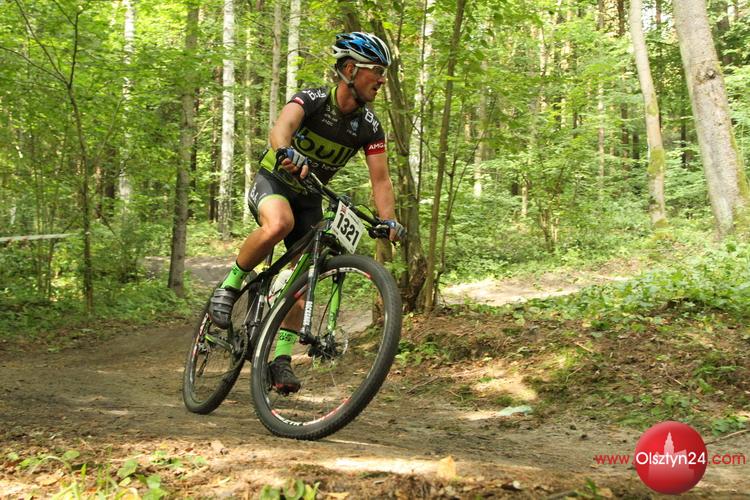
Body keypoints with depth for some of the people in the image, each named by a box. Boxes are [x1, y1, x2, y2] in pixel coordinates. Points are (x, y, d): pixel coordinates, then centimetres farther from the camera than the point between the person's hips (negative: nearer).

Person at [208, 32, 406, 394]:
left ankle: (281, 356, 2)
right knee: (279, 225, -38)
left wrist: (389, 220, -29)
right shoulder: (313, 100, -22)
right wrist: (286, 152, -66)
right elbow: (282, 126, -42)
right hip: (273, 182, -5)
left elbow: (380, 179, -11)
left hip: (310, 198, 5)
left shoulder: (369, 126, -9)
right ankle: (230, 285, -16)